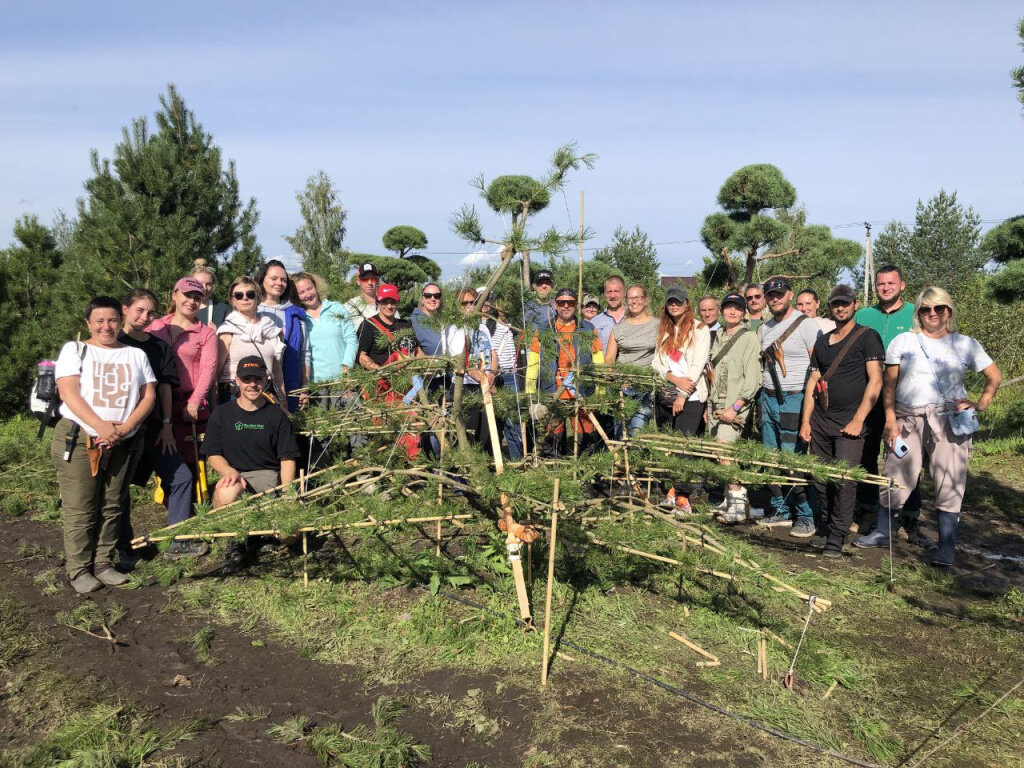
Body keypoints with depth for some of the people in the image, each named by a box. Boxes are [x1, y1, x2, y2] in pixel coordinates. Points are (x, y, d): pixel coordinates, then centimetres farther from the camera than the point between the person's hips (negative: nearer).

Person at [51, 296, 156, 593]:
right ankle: (79, 570, 6)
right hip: (78, 439, -3)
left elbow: (148, 396, 5)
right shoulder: (74, 350, 6)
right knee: (80, 509, -2)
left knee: (111, 507, 6)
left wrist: (126, 426, -13)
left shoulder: (136, 355, 14)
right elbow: (68, 393, -6)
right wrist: (101, 426, -19)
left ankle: (103, 563, 16)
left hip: (122, 444, 3)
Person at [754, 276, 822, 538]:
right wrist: (759, 396, 17)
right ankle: (780, 511, 22)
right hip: (768, 398, 7)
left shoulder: (806, 325, -7)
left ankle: (806, 516, 5)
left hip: (794, 401, -7)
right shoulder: (764, 329, 15)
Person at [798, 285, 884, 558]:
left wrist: (858, 420, -13)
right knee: (820, 478, 7)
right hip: (820, 420, 5)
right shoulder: (822, 341, 16)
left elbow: (875, 382, -8)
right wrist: (805, 420, 8)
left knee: (844, 480, -9)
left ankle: (836, 539, 0)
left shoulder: (867, 336, -1)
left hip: (849, 422, -5)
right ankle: (825, 528, 23)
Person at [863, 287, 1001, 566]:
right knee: (896, 479, -3)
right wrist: (890, 421, -2)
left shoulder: (965, 344, 10)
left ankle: (947, 547, 5)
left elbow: (994, 376, 14)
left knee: (950, 484, -2)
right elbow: (889, 384, 6)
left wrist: (981, 403, -3)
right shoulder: (903, 342, 9)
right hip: (909, 419, 0)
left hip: (950, 420, 0)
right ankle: (882, 532, 15)